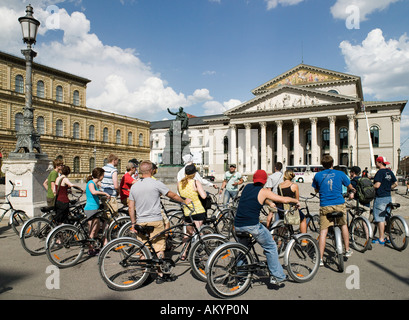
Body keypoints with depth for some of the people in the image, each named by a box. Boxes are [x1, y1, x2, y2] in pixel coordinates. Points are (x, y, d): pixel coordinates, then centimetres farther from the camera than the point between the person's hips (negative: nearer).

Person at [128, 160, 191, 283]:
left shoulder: (134, 186, 5)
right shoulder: (156, 183, -9)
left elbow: (131, 207, 8)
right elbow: (173, 195, 1)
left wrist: (133, 223, 17)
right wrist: (184, 201, 17)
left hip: (141, 222, 4)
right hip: (155, 221, -4)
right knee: (159, 248, 6)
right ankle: (160, 275, 11)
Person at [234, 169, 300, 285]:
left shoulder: (247, 187, 14)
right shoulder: (263, 191, -2)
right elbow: (285, 199, -1)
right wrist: (296, 201, 19)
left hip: (237, 226, 6)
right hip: (252, 226, -6)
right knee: (271, 247, 15)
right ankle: (277, 276, 19)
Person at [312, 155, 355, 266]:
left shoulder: (317, 175, 0)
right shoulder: (340, 174, 1)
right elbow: (350, 187, 16)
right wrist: (352, 190, 40)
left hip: (325, 206, -1)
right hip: (339, 204, 1)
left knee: (323, 231, 2)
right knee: (343, 225, 25)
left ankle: (320, 258, 0)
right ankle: (347, 250, 36)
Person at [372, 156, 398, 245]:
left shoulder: (380, 172, -15)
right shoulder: (390, 172, 10)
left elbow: (377, 185, -22)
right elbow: (396, 183, 13)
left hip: (380, 198, -9)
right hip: (388, 197, 9)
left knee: (380, 219, -3)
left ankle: (381, 239, 1)